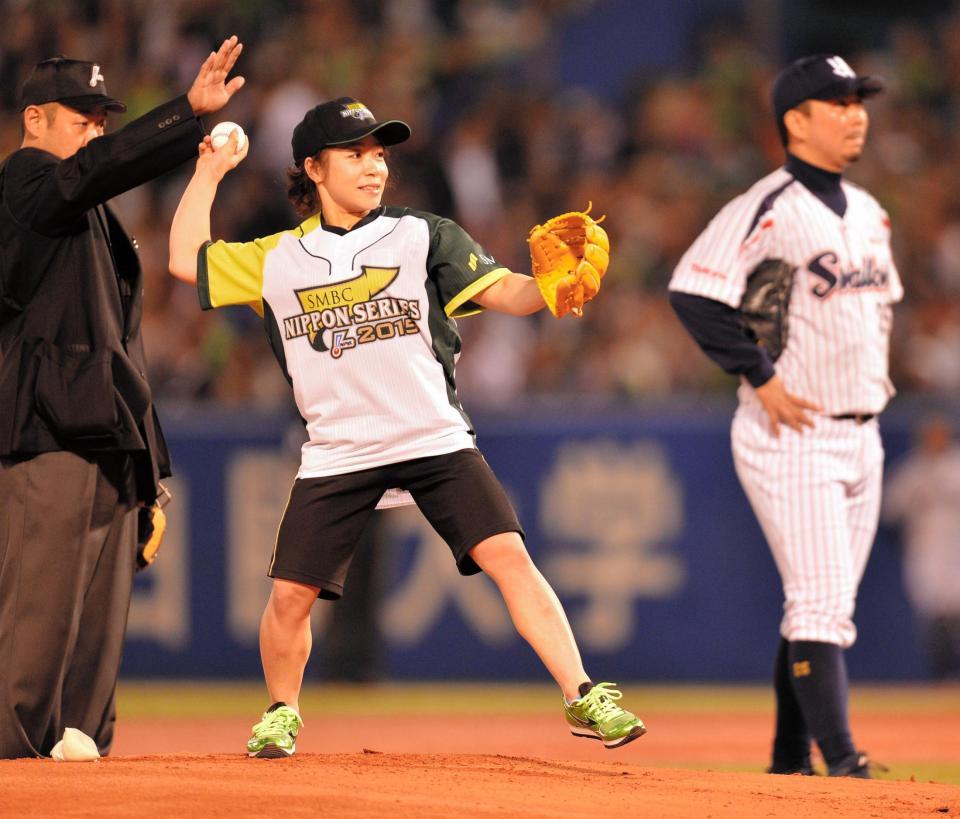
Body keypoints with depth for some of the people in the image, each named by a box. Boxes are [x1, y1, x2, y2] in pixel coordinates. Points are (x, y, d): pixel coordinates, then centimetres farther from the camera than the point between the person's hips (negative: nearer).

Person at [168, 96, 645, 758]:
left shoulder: (423, 238, 2)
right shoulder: (278, 259, 9)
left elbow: (505, 293, -8)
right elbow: (186, 260, 18)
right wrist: (211, 171, 18)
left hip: (436, 442, -2)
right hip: (336, 453, 2)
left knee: (509, 556, -16)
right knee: (291, 593, -3)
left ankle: (584, 698, -14)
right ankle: (282, 715, 23)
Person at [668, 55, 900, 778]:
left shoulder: (869, 214, 14)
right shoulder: (768, 211, -13)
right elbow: (694, 291, -21)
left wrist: (875, 370, 14)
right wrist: (761, 377, -19)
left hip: (861, 437, 8)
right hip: (791, 439, -8)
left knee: (823, 608, 11)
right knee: (821, 603, -14)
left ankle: (789, 766, 18)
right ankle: (842, 766, -18)